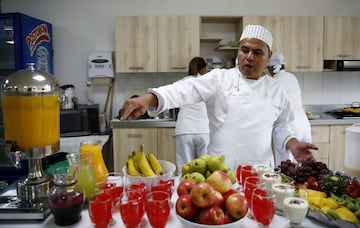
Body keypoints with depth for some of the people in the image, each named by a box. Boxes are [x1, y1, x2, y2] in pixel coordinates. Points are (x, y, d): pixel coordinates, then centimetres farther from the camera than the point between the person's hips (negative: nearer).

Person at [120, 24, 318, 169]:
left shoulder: (276, 90, 6)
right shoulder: (219, 78, -4)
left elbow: (280, 128, 15)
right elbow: (186, 89, -19)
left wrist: (292, 144, -5)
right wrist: (148, 99, -34)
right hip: (220, 171, -2)